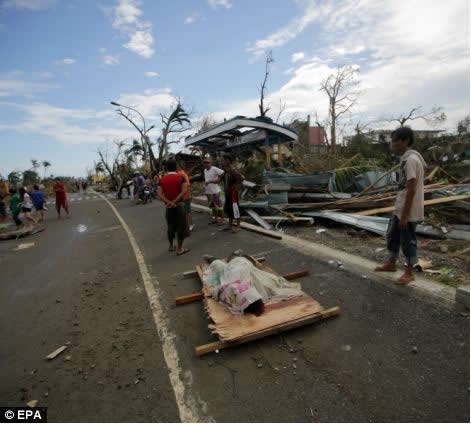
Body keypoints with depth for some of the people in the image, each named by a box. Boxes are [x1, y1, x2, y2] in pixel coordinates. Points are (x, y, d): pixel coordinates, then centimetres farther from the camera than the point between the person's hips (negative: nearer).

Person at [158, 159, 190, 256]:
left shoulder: (162, 179, 2)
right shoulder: (181, 177, -5)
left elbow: (160, 194, -9)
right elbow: (184, 191, -18)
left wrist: (169, 202, -15)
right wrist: (175, 201, -19)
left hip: (169, 206, 4)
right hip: (179, 205, -3)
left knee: (170, 226, 17)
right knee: (181, 226, 4)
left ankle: (171, 246, 30)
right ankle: (180, 249, 7)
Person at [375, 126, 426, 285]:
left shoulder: (411, 160, -19)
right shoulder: (407, 159, 11)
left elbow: (412, 190, -22)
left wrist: (404, 216, -20)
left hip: (409, 210, -9)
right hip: (400, 208, 9)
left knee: (407, 240, 3)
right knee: (392, 235, 18)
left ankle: (409, 272, 19)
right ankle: (391, 264, 32)